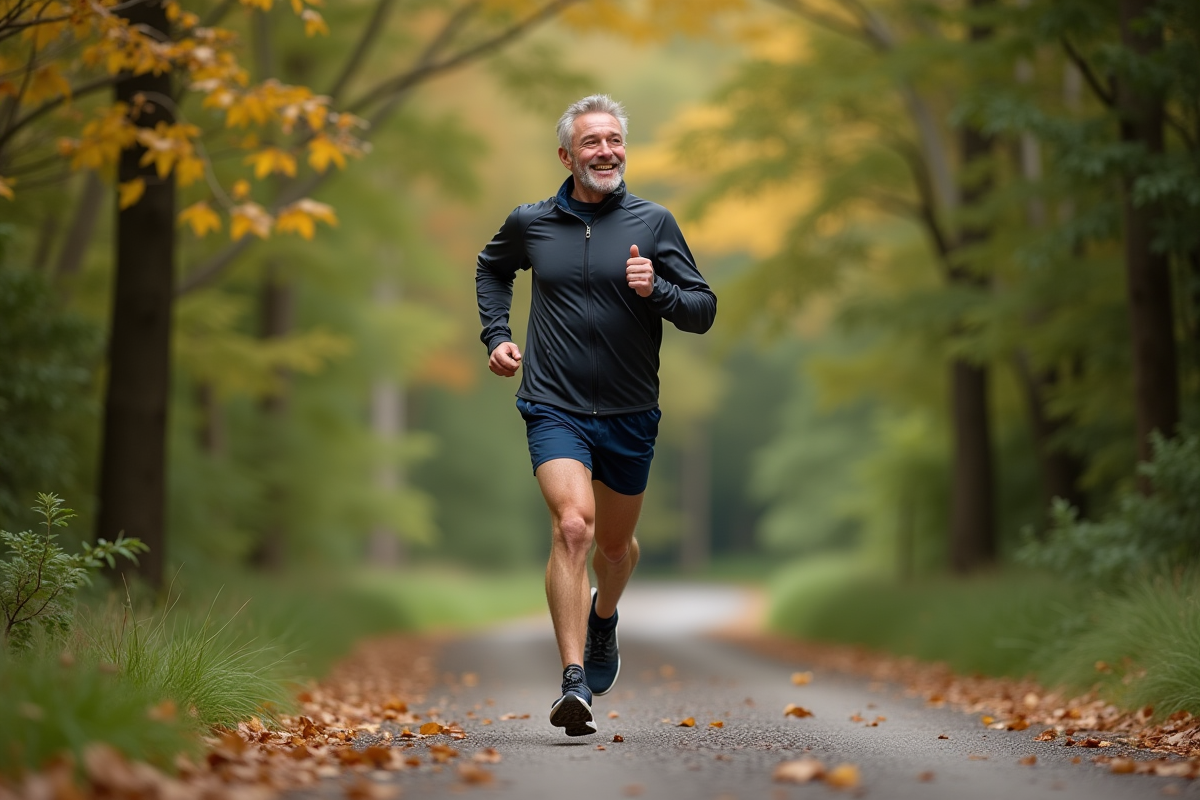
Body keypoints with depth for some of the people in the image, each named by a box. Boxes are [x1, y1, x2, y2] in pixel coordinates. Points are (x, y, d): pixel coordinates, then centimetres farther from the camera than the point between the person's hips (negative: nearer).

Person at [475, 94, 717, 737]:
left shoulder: (653, 223, -2)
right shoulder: (530, 224, 1)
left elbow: (704, 310, -1)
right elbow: (492, 269, 24)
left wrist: (656, 291, -20)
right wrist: (496, 335, 10)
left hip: (629, 413, 2)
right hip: (555, 408, -2)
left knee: (614, 542, 18)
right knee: (571, 526, -23)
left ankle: (604, 618, 53)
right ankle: (575, 683, -25)